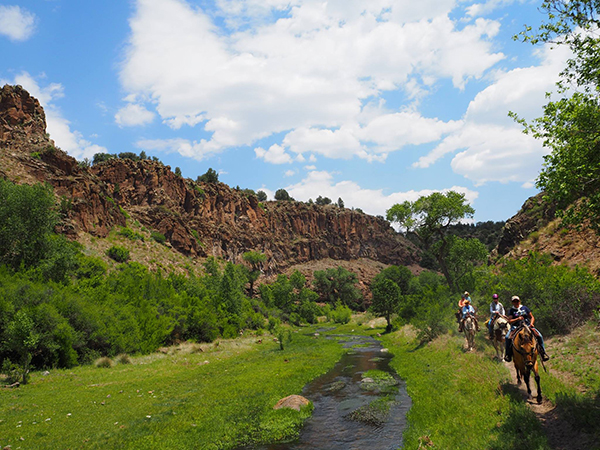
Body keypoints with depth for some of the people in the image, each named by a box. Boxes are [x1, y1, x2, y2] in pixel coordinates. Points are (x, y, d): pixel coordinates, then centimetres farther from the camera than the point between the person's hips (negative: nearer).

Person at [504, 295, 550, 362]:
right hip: (515, 327, -2)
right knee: (508, 337, -28)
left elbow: (532, 317, 14)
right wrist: (517, 319, -17)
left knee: (539, 336, -20)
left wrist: (531, 323, -7)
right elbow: (509, 321, 0)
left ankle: (543, 353, -4)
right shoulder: (511, 310, 9)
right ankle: (508, 355, -14)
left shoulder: (525, 308, 13)